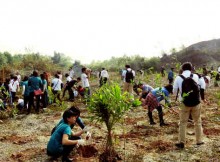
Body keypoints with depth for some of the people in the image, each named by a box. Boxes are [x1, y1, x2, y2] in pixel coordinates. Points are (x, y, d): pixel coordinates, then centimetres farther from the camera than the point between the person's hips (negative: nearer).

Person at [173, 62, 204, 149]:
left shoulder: (178, 78, -6)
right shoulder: (195, 76, -4)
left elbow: (174, 91, 0)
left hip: (185, 103, -1)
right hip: (195, 102, 1)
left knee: (183, 123, 9)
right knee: (198, 122, 16)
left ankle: (181, 142, 11)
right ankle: (199, 140, 24)